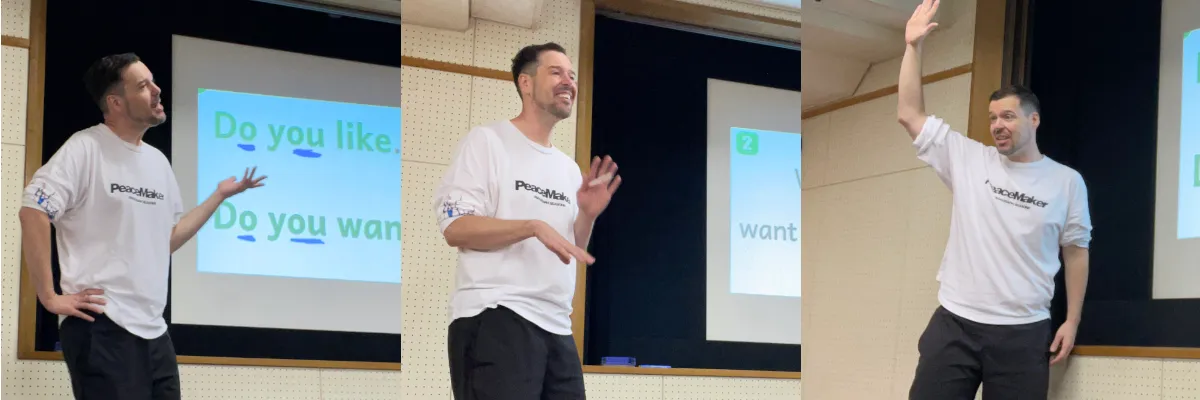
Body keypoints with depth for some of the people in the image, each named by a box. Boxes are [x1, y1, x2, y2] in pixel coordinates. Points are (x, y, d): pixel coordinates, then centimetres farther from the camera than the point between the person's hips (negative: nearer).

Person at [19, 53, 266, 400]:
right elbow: (33, 213, -15)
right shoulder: (86, 148, -8)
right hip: (102, 326, -7)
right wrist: (50, 297, -16)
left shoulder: (158, 161, 16)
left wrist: (220, 195, 18)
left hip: (153, 331, 8)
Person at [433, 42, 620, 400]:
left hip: (557, 327, 7)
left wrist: (587, 216, 1)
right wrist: (535, 226, -17)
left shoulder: (569, 167, 19)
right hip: (496, 318, -7)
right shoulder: (487, 140, 0)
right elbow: (456, 228, -10)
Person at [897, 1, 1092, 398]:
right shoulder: (968, 159, 6)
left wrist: (1071, 321, 4)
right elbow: (910, 115, 4)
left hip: (1024, 333, -1)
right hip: (954, 323, 1)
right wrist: (913, 46, -1)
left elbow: (1075, 251, 9)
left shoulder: (1067, 181, 4)